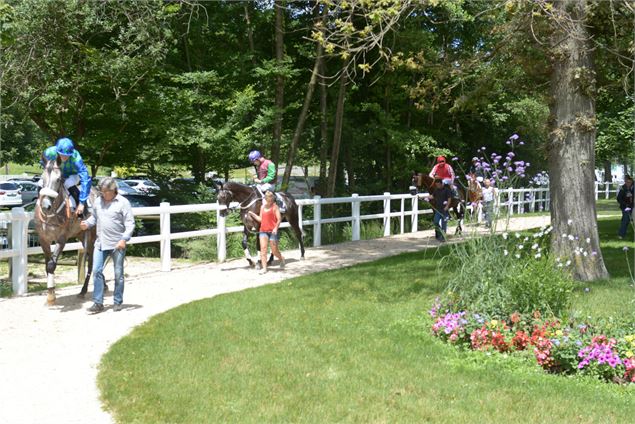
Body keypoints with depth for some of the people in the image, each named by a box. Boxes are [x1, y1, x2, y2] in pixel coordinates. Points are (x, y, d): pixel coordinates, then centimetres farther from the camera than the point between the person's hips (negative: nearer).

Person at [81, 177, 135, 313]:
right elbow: (94, 217, 19)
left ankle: (118, 302, 19)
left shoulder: (123, 202, -8)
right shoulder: (98, 201, 7)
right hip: (100, 243, 4)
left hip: (117, 245, -4)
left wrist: (124, 239, -20)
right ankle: (98, 303, 5)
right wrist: (87, 223, -2)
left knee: (118, 274, 6)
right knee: (96, 271, -1)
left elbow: (130, 223, -10)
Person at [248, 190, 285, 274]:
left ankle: (282, 259, 33)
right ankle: (264, 268, -3)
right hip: (263, 231, 5)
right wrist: (253, 214, 6)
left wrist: (276, 228, -24)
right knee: (263, 249, -6)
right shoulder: (262, 207, 12)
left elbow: (279, 219, -11)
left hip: (272, 231, -5)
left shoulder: (274, 207, -5)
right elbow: (260, 219, 16)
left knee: (274, 250, 2)